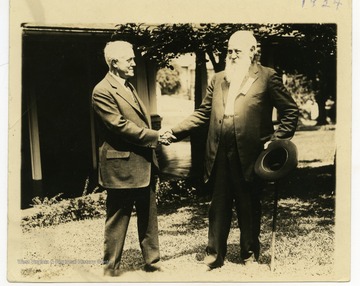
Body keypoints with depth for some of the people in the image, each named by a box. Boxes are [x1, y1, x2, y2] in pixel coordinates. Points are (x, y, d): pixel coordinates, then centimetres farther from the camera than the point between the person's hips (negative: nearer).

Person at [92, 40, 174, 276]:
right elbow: (120, 126, -20)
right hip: (122, 166, -9)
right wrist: (154, 136, -16)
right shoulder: (103, 91, -14)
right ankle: (111, 267, 17)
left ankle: (152, 261, 27)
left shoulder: (129, 86, 16)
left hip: (144, 164, 9)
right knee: (117, 219, 4)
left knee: (149, 216, 15)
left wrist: (155, 137, 2)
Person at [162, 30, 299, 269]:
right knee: (219, 206, 10)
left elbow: (291, 111, 1)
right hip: (220, 155, 4)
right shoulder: (218, 79, 14)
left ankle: (250, 255, 25)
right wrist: (174, 132, 5)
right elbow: (203, 113, 14)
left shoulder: (267, 77, 0)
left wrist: (278, 140, -7)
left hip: (249, 155, -4)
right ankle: (215, 255, 21)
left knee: (249, 207, 9)